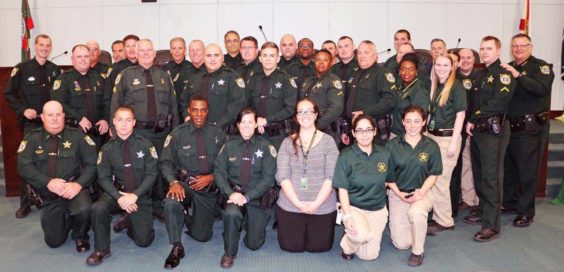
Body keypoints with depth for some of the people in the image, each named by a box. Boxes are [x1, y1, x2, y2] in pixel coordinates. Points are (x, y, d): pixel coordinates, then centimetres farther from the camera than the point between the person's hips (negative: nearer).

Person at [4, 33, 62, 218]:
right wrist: (23, 110, -10)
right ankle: (25, 204, 7)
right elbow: (8, 94, 2)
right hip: (31, 122, -2)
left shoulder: (55, 70, 8)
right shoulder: (22, 68, 0)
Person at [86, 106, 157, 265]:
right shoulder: (107, 149, -2)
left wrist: (135, 195, -21)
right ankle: (101, 250, -8)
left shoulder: (145, 145, -6)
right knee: (98, 208, -31)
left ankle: (131, 223, 30)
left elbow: (151, 174, -10)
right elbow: (103, 178, -5)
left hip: (141, 197, -1)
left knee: (144, 240, -6)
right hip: (117, 193, 1)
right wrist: (119, 197, -21)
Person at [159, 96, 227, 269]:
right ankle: (176, 247, -17)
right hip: (184, 183, -1)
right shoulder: (178, 134, -3)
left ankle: (194, 218, 39)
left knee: (202, 236, 3)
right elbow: (165, 162, -6)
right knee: (171, 202, -36)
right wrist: (174, 182, -24)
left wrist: (211, 177, -15)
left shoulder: (218, 134, 2)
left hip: (209, 188, 2)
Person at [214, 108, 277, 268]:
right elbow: (219, 172, -2)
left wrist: (247, 196, -20)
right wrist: (230, 193, -19)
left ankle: (249, 222, 35)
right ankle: (229, 253, -9)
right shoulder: (229, 146, 2)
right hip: (234, 193, 0)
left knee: (254, 243, 0)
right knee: (231, 213, -34)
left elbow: (268, 178, -10)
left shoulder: (266, 147, -4)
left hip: (257, 197, 0)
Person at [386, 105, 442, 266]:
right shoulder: (393, 145, -5)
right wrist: (398, 193, -12)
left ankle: (418, 252, -11)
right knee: (401, 244, -3)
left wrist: (421, 192, -15)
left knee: (416, 212, -39)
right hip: (397, 194, 1)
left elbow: (433, 175, 0)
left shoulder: (431, 146, -5)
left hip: (422, 193, -1)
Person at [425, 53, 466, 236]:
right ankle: (438, 217, 19)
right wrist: (426, 135, 10)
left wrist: (453, 143, -14)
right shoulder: (434, 86, 12)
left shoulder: (456, 86, -7)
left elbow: (460, 115, -10)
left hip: (447, 138, -6)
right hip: (431, 136, 6)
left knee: (440, 180, -4)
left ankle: (444, 221, 10)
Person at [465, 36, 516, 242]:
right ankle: (483, 212, 29)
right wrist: (472, 122, 2)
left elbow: (497, 104, -19)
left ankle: (491, 225, -3)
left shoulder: (503, 74, -7)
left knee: (491, 178, -7)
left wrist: (474, 119, -14)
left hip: (493, 132, -8)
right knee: (479, 174, 15)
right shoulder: (482, 75, 19)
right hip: (478, 131, 8)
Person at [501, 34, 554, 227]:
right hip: (509, 127, 6)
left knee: (528, 171, 0)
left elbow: (542, 88, -23)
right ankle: (509, 203, 30)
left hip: (531, 129, -6)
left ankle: (526, 213, 10)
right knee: (508, 168, 15)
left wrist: (518, 75, -27)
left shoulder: (540, 66, -4)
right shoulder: (507, 68, 13)